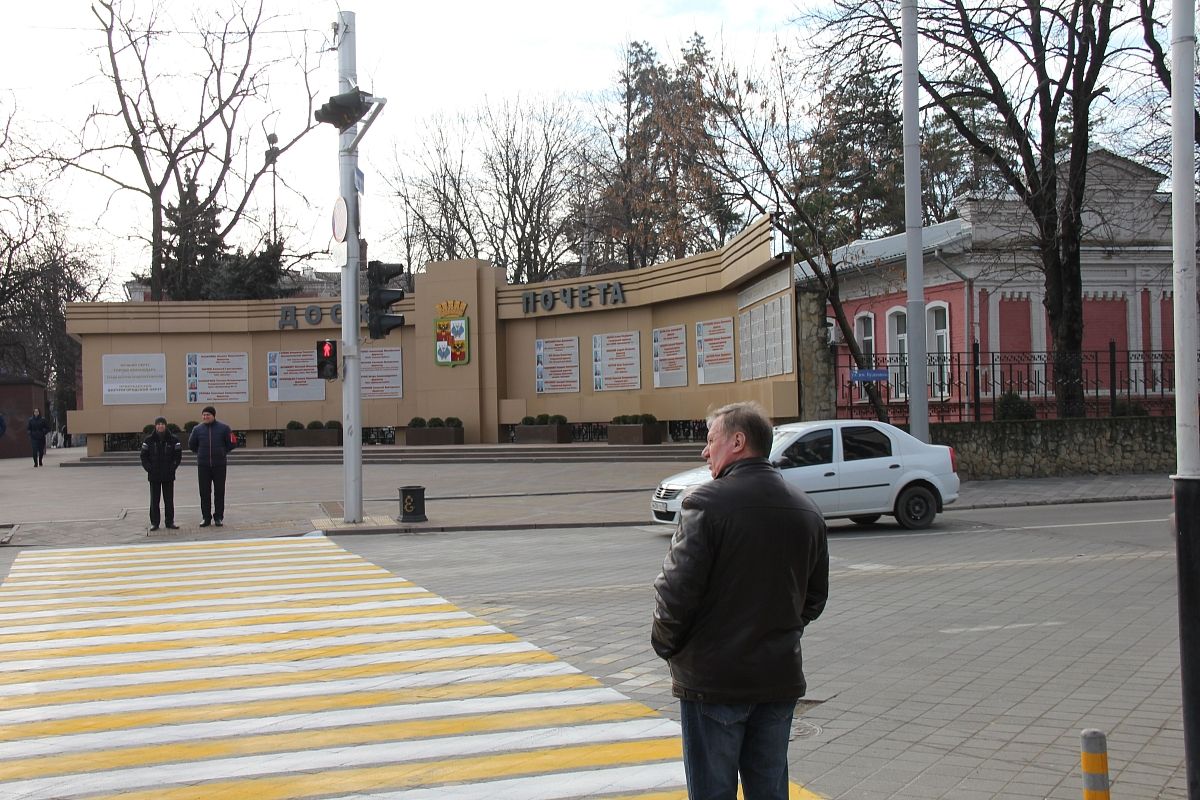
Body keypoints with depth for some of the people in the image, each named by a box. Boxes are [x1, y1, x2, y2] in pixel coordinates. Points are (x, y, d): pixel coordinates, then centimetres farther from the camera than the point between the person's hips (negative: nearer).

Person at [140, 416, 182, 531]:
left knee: (169, 500, 5)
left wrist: (172, 468, -8)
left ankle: (170, 521, 13)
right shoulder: (149, 440, 1)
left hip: (169, 475, 0)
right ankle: (154, 522, 10)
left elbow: (178, 456, 2)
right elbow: (144, 456, 3)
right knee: (154, 500, 4)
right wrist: (149, 468, -8)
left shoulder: (173, 439, 0)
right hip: (154, 476, 0)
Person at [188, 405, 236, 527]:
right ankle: (206, 518, 11)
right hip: (203, 465, 1)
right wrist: (201, 453, 11)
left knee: (219, 492, 2)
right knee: (204, 492, 3)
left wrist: (222, 453, 5)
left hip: (219, 465, -1)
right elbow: (191, 445, 15)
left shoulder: (223, 428, -1)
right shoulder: (197, 429, 3)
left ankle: (218, 517, 10)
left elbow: (231, 444, 6)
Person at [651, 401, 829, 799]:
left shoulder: (708, 501, -14)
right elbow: (816, 596, 14)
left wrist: (666, 644, -1)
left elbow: (677, 588, -17)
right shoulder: (805, 509, 8)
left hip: (714, 680, -6)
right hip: (780, 678, 6)